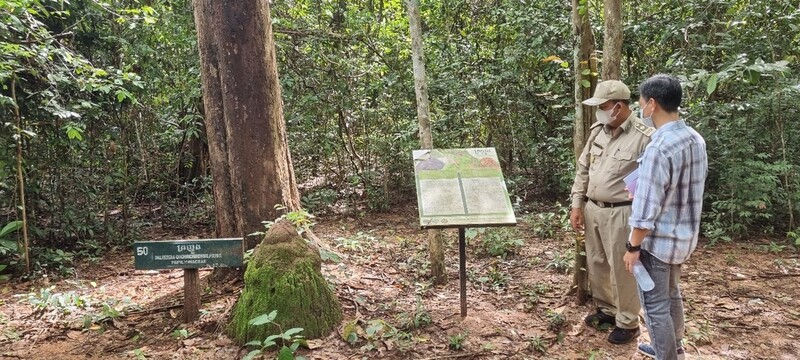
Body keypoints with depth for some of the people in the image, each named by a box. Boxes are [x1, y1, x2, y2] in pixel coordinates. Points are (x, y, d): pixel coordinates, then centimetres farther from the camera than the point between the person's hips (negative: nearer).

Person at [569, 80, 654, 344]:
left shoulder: (645, 137, -15)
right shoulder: (597, 131, 6)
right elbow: (583, 169, 12)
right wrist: (577, 205, 7)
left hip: (621, 213, -7)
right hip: (592, 209, 7)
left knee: (622, 269, 4)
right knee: (596, 264, 18)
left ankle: (628, 323, 21)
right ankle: (606, 309, 37)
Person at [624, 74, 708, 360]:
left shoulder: (658, 148, -26)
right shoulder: (697, 140, 2)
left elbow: (646, 209, -24)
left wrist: (633, 247, -14)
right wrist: (642, 188, 17)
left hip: (658, 240, -9)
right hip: (685, 236, 9)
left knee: (655, 305, 6)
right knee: (671, 295, 26)